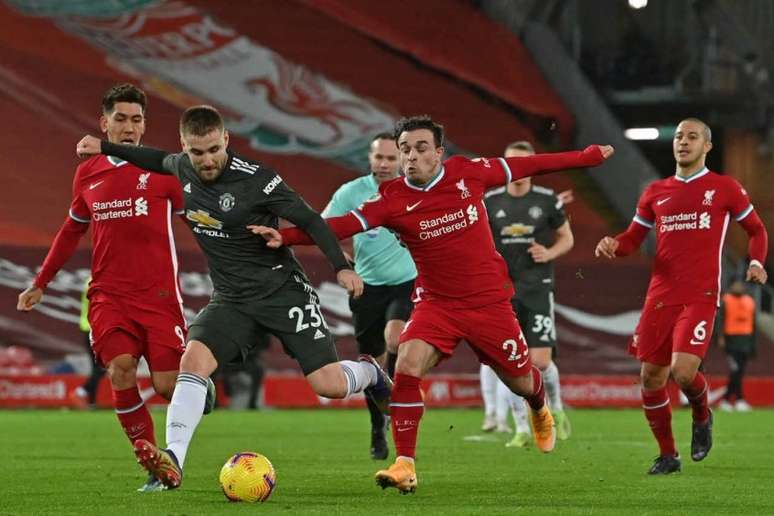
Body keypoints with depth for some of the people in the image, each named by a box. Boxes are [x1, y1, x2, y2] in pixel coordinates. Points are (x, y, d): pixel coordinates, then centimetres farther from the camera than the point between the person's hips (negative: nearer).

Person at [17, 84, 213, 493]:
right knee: (120, 370, -20)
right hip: (108, 295, 2)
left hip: (158, 294, -2)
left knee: (167, 385, -11)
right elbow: (71, 231, 26)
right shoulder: (87, 175, 12)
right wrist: (40, 283, 30)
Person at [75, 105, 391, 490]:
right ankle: (172, 461, -32)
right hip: (231, 299, 4)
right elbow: (160, 160, 25)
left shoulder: (255, 180, -18)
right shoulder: (182, 168, 0)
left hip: (283, 290, -4)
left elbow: (309, 219, -13)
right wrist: (105, 148, 24)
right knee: (193, 359, -23)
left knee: (330, 386, -10)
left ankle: (367, 371, 28)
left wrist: (341, 267, -23)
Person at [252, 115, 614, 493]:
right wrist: (284, 236, -37)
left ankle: (540, 409, 53)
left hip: (489, 301, 1)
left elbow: (526, 165, 3)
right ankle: (404, 464, -17)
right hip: (437, 303, -1)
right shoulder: (392, 198, -13)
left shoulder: (469, 173, -9)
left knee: (520, 381, 13)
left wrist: (586, 157, 11)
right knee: (407, 365, -25)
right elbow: (342, 226, -23)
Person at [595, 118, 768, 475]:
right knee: (651, 377, 2)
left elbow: (756, 230, 15)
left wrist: (756, 262, -3)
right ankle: (667, 455, 19)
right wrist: (613, 245, -3)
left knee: (683, 371, -21)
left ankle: (702, 417, 14)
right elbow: (633, 238, 19)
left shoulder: (725, 189, 5)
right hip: (660, 295, 4)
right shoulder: (656, 192, 13)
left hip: (700, 296, -4)